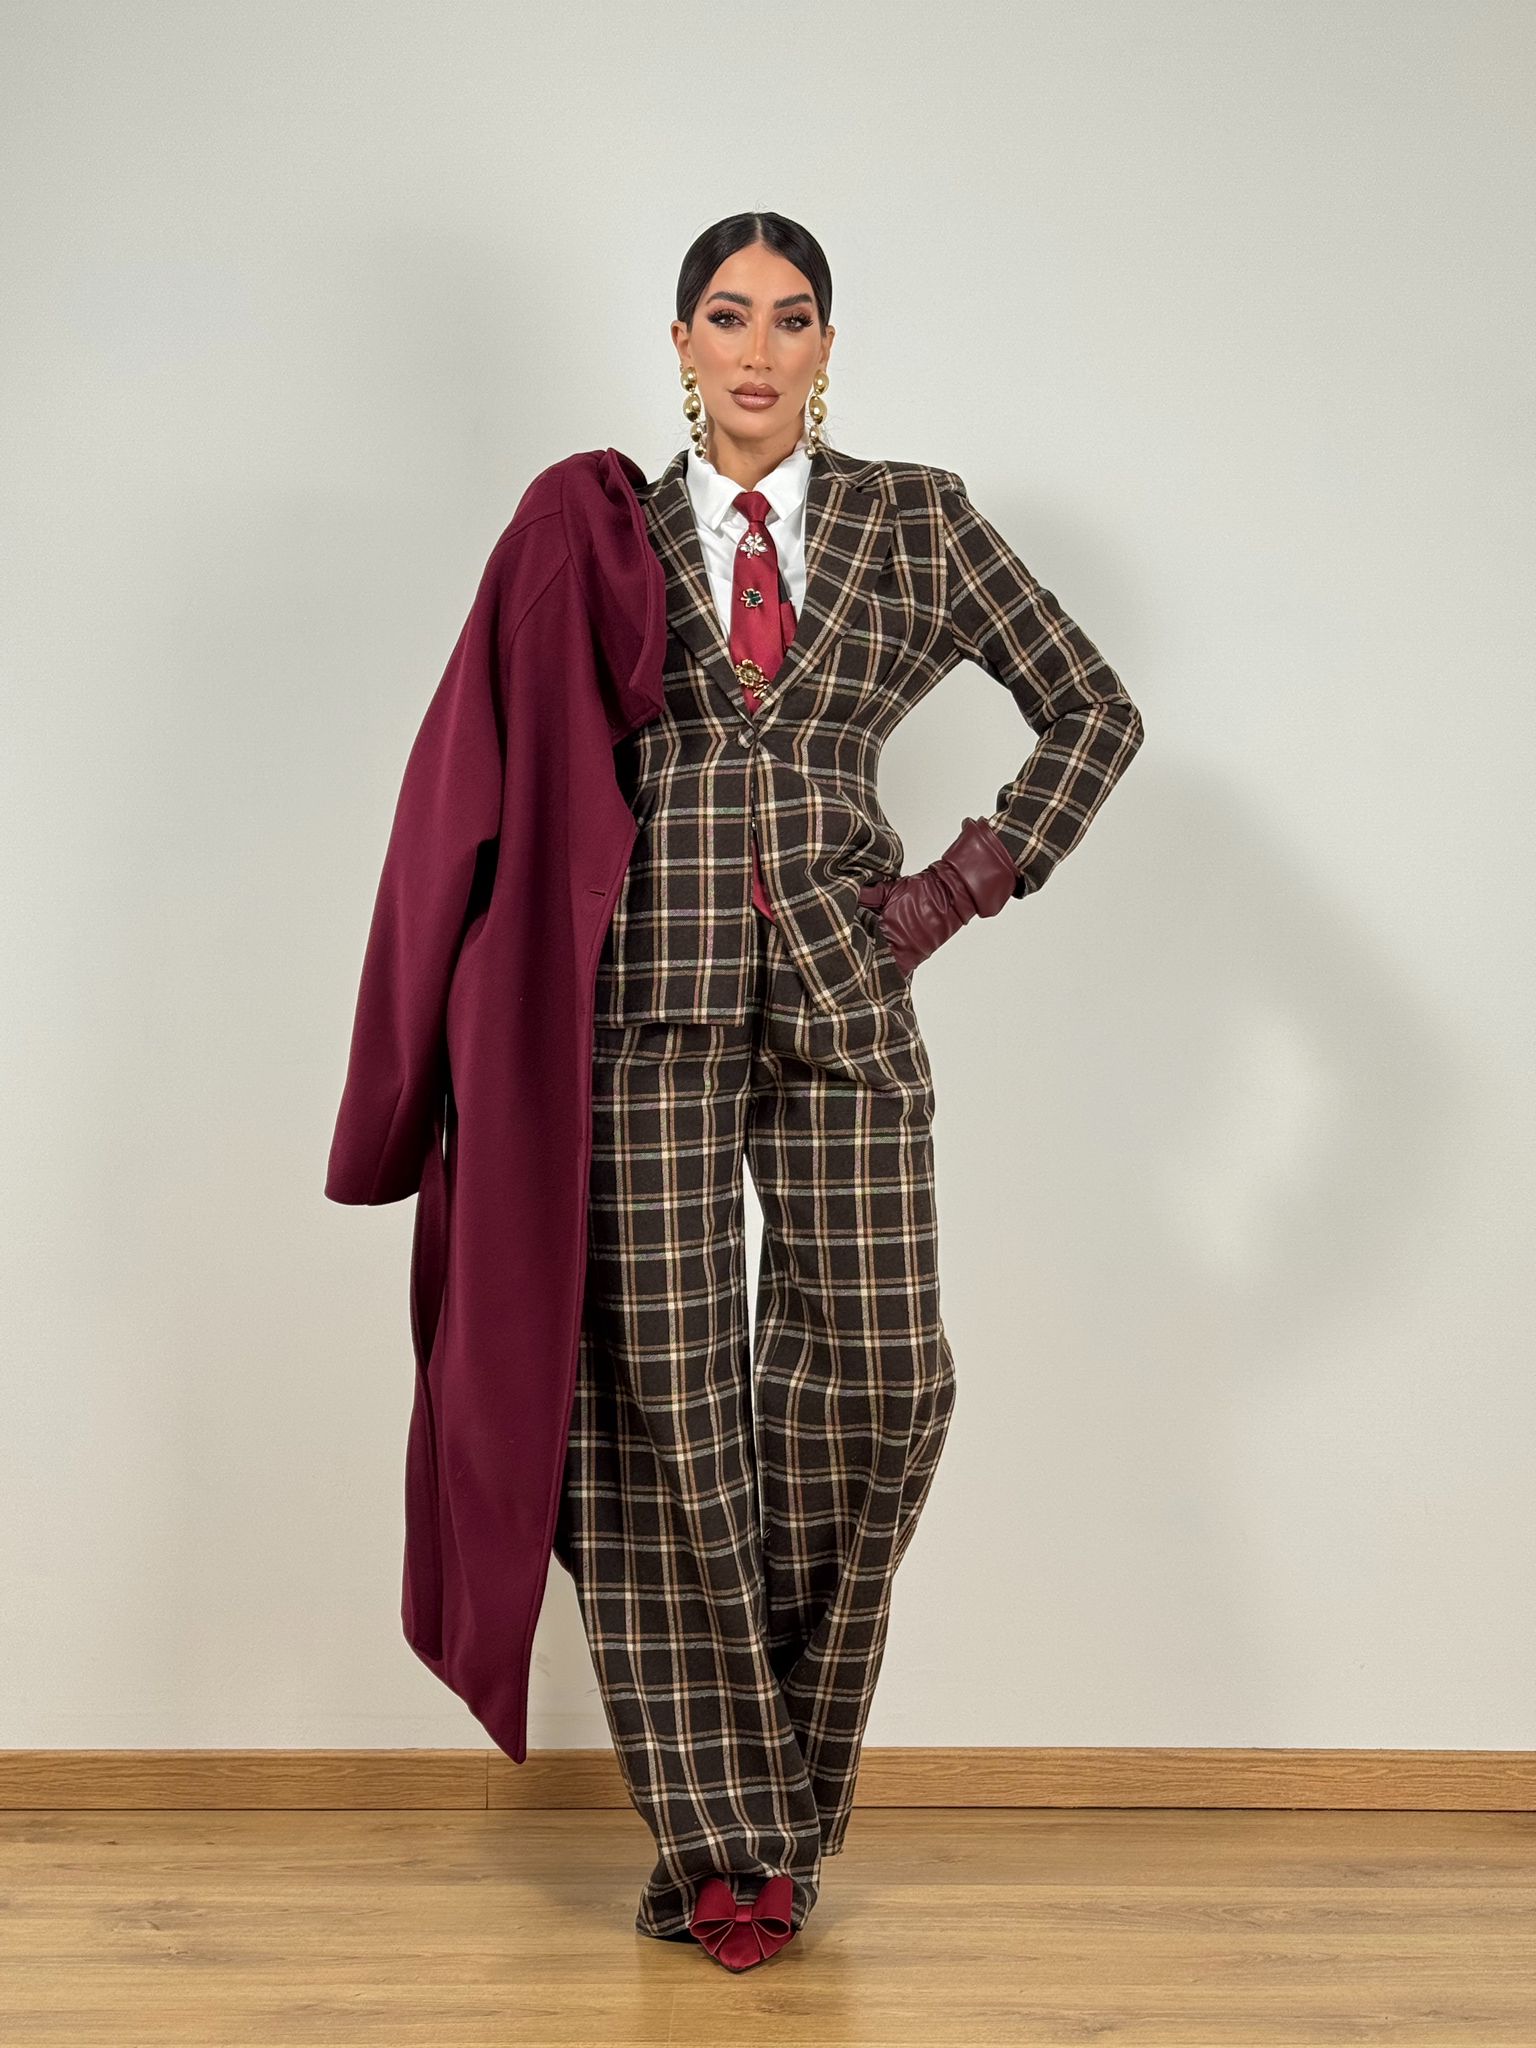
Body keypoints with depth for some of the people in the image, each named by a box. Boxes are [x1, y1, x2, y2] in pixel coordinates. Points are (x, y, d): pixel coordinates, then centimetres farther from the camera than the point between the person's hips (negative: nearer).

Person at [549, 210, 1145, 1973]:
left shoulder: (915, 520, 11)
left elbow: (1093, 711, 12)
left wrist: (968, 882, 2)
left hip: (843, 993, 1)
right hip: (652, 995, 0)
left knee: (873, 1379, -3)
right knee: (668, 1395, -3)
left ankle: (789, 1800, 18)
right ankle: (717, 1827, 11)